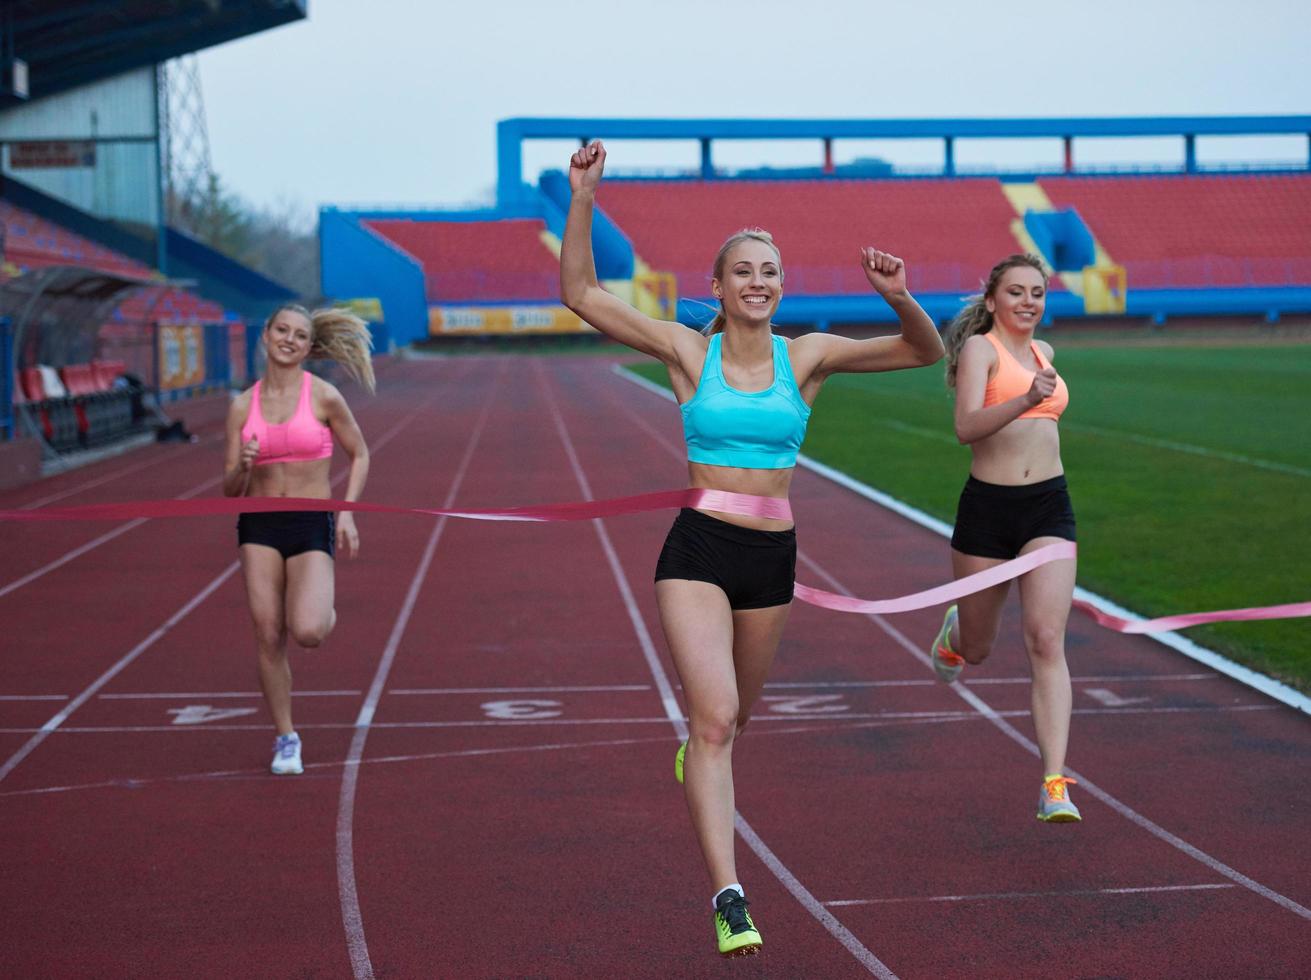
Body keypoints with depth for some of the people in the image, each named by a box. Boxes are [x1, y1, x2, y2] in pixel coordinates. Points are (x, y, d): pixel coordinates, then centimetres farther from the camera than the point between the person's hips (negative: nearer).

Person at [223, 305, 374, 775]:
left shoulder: (324, 397, -4)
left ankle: (328, 612, 19)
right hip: (259, 525, 3)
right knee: (269, 636, -2)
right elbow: (230, 489, 5)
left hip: (312, 525, -2)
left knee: (307, 631, -20)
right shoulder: (243, 406, 3)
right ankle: (286, 738, 14)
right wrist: (242, 466, -18)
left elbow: (359, 455, 8)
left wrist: (347, 512, -3)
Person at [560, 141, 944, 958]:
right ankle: (729, 896, -17)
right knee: (716, 715, -16)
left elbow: (926, 352, 2)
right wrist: (584, 200, -12)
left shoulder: (806, 358, 2)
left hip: (773, 553, 3)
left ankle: (697, 752, 58)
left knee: (734, 714, 20)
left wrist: (901, 298, -18)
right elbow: (581, 292, -3)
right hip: (699, 548, -3)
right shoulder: (687, 351, -2)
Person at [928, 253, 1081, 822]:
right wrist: (1026, 399, -35)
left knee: (1046, 641, -13)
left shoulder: (1042, 352, 15)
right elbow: (966, 427, -23)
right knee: (977, 650, 13)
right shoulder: (980, 346, -4)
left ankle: (1054, 786, -18)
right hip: (987, 507, -3)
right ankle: (955, 630, 53)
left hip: (1049, 509, 3)